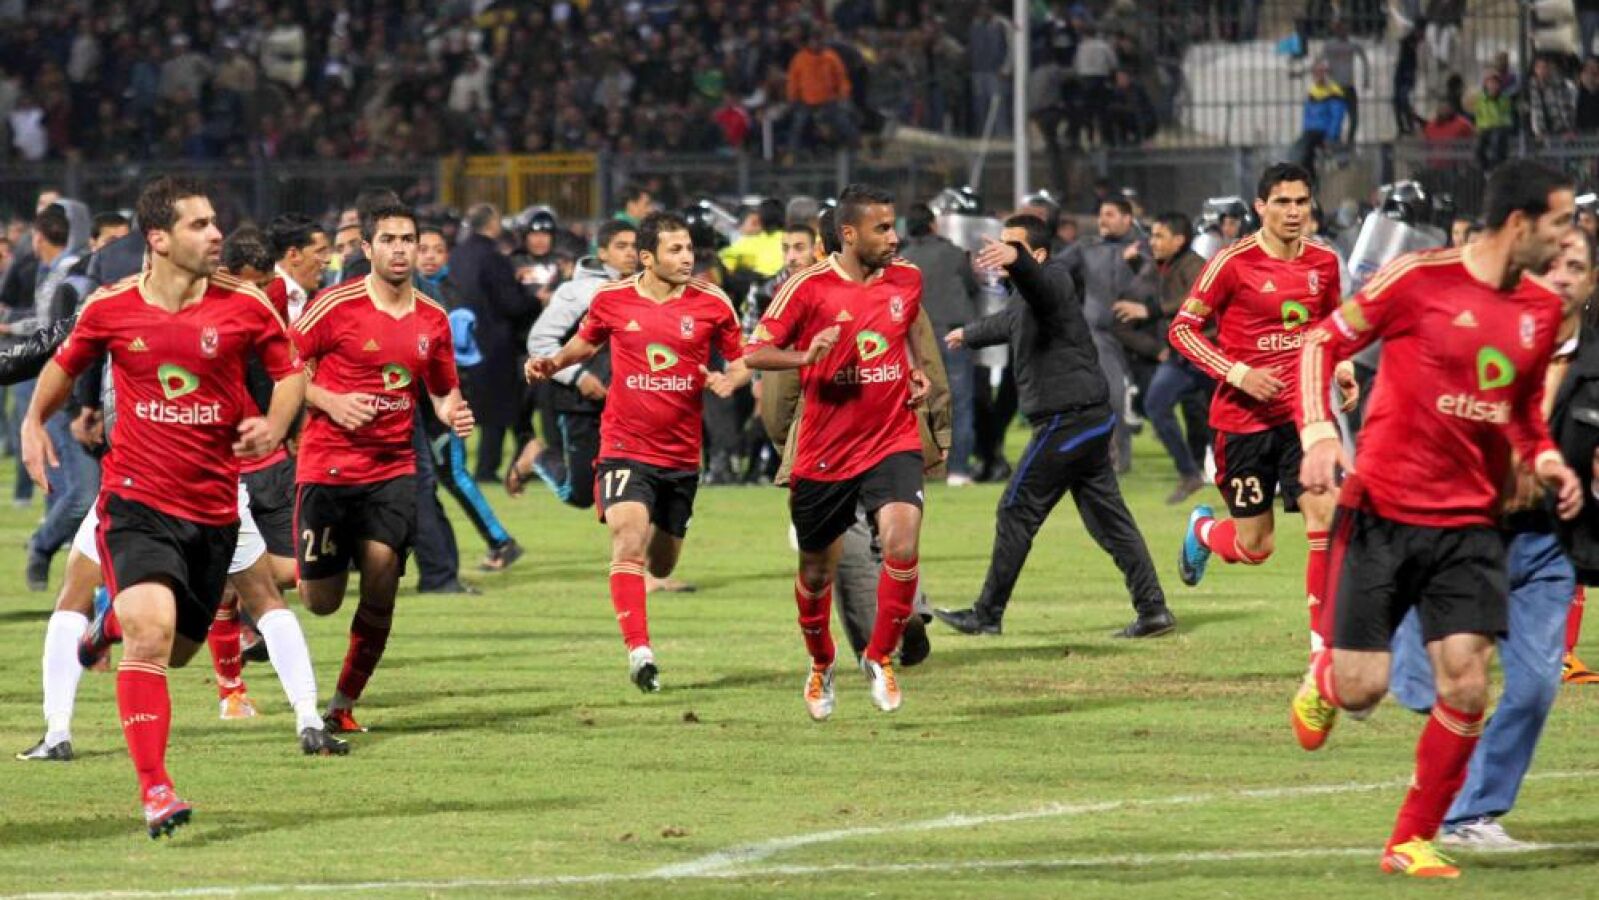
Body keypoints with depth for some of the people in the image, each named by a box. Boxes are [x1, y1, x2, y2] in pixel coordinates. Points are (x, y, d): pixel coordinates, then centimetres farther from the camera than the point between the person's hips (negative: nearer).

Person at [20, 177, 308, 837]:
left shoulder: (245, 306, -4)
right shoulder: (111, 308, -4)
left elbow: (290, 372, 8)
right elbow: (67, 362, 17)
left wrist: (273, 427, -10)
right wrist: (34, 420, 7)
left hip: (212, 507, 3)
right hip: (136, 502, -3)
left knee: (175, 651, 14)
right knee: (151, 635, -23)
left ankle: (117, 620, 51)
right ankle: (155, 790, -20)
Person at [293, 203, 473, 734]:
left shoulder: (432, 319, 6)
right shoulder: (336, 306, -8)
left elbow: (442, 390, 20)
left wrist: (453, 413, -2)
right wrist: (329, 401, -17)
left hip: (393, 467, 3)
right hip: (327, 466, -3)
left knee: (381, 585, -12)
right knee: (321, 603, 1)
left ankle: (344, 704, 5)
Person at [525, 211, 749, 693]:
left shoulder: (712, 304, -3)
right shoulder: (611, 300, -3)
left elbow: (742, 361, 6)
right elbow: (586, 342, 17)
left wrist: (730, 379, -16)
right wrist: (553, 362, -1)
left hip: (681, 453, 2)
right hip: (625, 447, -2)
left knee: (661, 566, 15)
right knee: (629, 537, -25)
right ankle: (638, 650, -25)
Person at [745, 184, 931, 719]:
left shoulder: (907, 280, 3)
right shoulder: (810, 288, -11)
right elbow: (754, 353, -9)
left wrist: (915, 372, 8)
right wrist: (806, 356, -27)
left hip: (892, 442, 2)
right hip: (824, 450, -2)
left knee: (902, 539, -23)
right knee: (817, 571, 11)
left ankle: (880, 658, -4)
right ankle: (820, 666, 39)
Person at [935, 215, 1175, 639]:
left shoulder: (1051, 283, -12)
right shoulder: (1024, 299, 19)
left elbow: (1036, 281, -39)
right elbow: (1007, 322, 42)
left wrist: (1014, 260, -61)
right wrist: (968, 334, 61)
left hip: (1065, 422, -10)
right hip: (1093, 418, 10)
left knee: (1017, 514, -1)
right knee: (1108, 516, 9)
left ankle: (987, 615, 6)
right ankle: (1152, 609, 5)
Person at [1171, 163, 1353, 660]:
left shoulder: (1323, 262, 4)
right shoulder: (1233, 263, -11)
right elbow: (1183, 329, -7)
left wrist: (1342, 368, 3)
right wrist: (1236, 373, -19)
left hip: (1303, 410, 3)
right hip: (1244, 415, -3)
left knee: (1326, 514, -16)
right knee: (1255, 546, 4)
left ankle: (1323, 645, -7)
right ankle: (1202, 529, 42)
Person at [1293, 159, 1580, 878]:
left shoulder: (1542, 310, 6)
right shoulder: (1419, 278, -11)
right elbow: (1323, 342, -3)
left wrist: (1544, 457, 5)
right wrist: (1317, 432, -16)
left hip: (1469, 524, 5)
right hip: (1383, 513, -5)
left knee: (1466, 689, -5)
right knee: (1361, 689, -3)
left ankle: (1412, 843, 10)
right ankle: (1322, 680, 35)